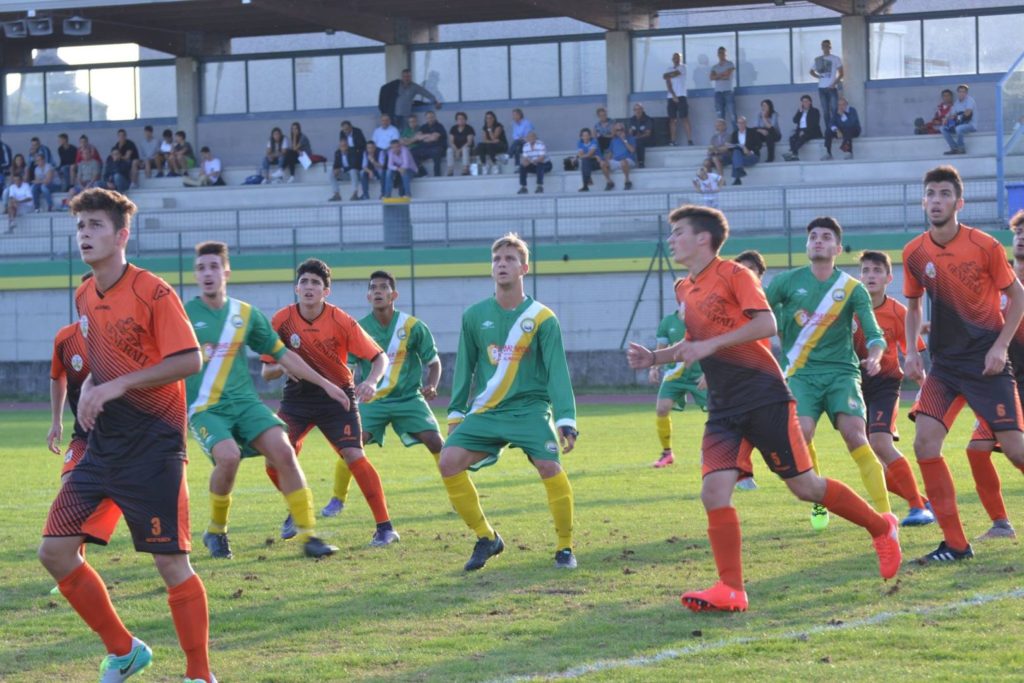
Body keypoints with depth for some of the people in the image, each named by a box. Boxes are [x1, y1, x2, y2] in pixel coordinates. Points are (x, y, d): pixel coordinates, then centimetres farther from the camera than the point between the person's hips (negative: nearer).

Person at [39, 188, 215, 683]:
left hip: (152, 446, -7)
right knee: (55, 550, 0)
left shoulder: (153, 292, -12)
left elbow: (189, 361, -18)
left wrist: (117, 386, -20)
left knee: (171, 562, -5)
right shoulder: (84, 297, 11)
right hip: (104, 444, 7)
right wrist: (89, 388, 5)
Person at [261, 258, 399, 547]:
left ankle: (385, 527, -10)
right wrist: (283, 367, -25)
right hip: (297, 396, 3)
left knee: (353, 456, -17)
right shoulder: (282, 320, -9)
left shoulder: (341, 321, -15)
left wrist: (371, 381, -33)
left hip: (337, 396, -3)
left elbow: (380, 357, -12)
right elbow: (266, 370, -1)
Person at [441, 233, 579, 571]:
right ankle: (486, 538, 2)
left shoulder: (542, 318, -4)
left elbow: (557, 372, -6)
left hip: (530, 407, -3)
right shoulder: (474, 316, 5)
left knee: (549, 466, -26)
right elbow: (465, 367, 14)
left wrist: (566, 420, -14)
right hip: (485, 412, 3)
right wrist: (456, 413, 13)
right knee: (449, 461, -15)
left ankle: (565, 547, -6)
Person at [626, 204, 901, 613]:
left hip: (763, 396, -7)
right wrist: (655, 358, 14)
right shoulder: (684, 290, 15)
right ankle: (731, 590, -10)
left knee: (804, 486, -2)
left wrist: (709, 345, -23)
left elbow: (766, 323, -19)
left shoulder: (733, 274, -7)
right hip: (723, 408, 7)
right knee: (714, 493, -11)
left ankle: (881, 528, 20)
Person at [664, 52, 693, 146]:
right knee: (672, 119, 2)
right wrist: (673, 95, -10)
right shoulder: (669, 69, 13)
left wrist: (666, 75, 6)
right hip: (671, 97, 4)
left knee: (685, 118, -8)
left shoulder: (682, 67, 3)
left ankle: (689, 140, -12)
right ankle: (673, 140, 2)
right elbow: (668, 83, 2)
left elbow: (675, 74, -13)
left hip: (681, 96, -4)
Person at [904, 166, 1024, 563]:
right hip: (944, 363, 4)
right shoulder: (914, 253, 1)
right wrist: (911, 351, 2)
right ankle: (955, 544, -4)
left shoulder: (985, 246, -9)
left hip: (986, 362, -4)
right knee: (925, 443, -12)